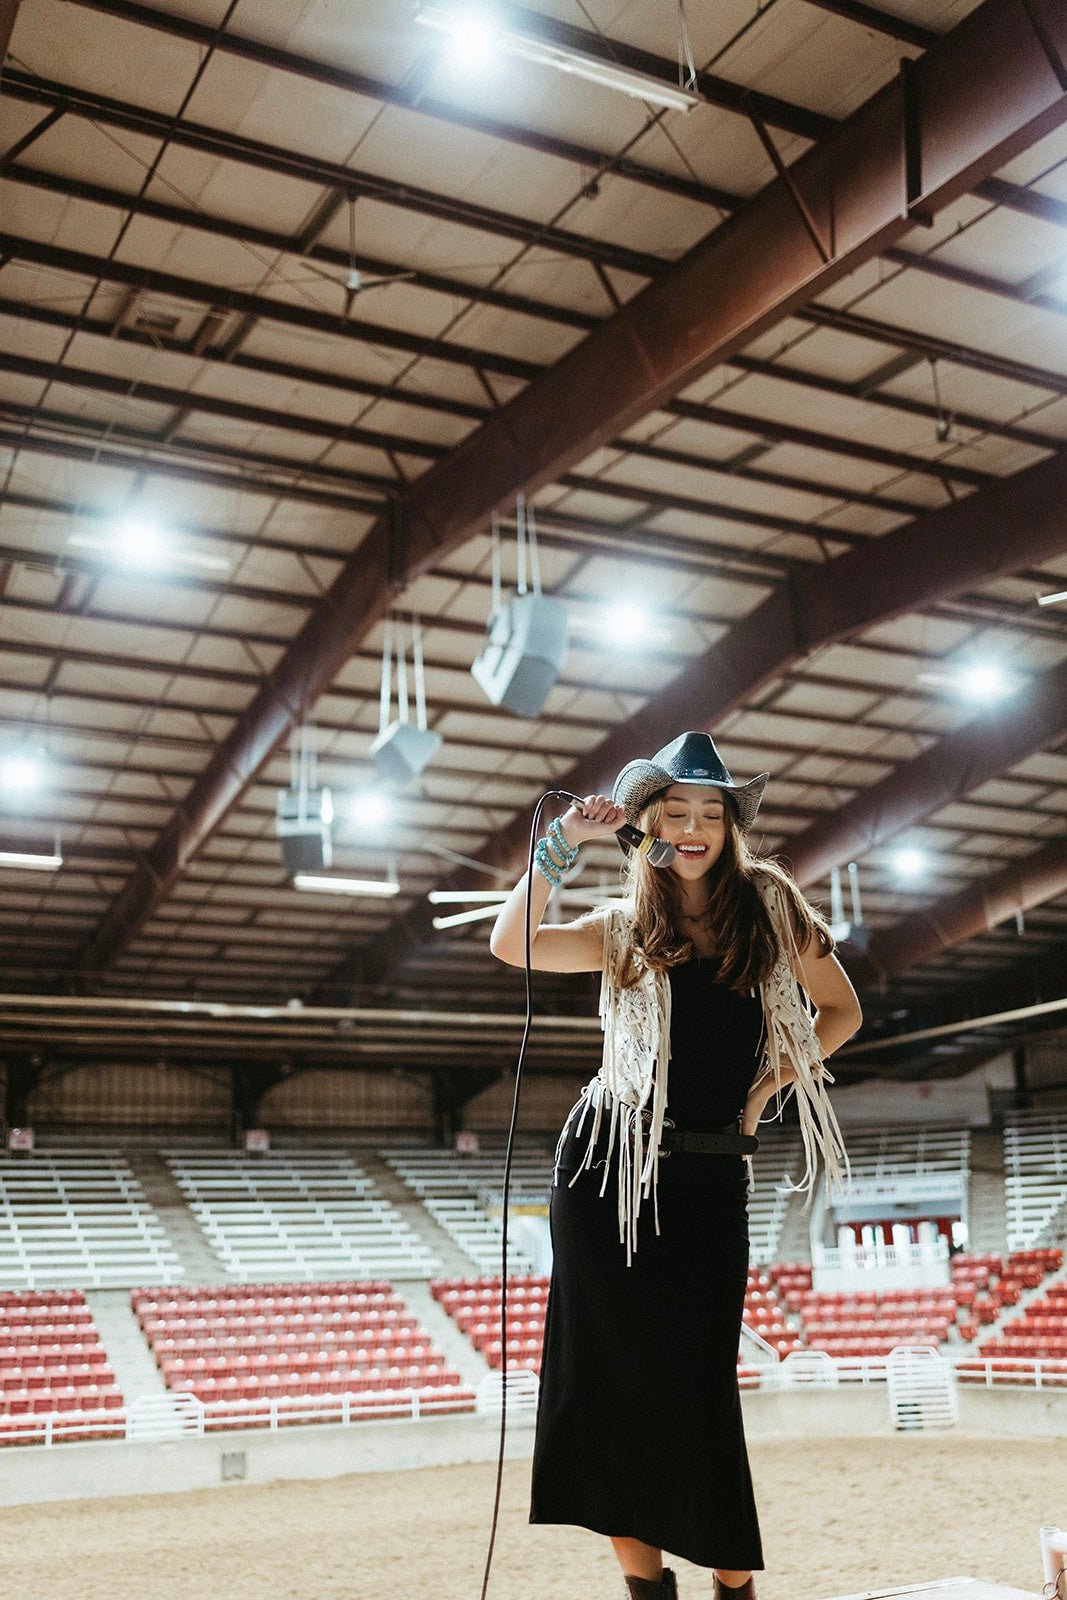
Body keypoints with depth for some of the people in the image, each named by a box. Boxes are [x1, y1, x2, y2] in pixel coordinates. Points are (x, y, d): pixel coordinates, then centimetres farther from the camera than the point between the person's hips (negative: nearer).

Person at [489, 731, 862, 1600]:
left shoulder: (769, 908, 4)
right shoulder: (624, 930, 3)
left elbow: (841, 1012, 11)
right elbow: (511, 944, -12)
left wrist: (769, 1085, 0)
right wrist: (563, 844, -12)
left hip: (711, 1173, 0)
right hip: (611, 1164, 0)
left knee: (700, 1372, 0)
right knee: (621, 1366, 1)